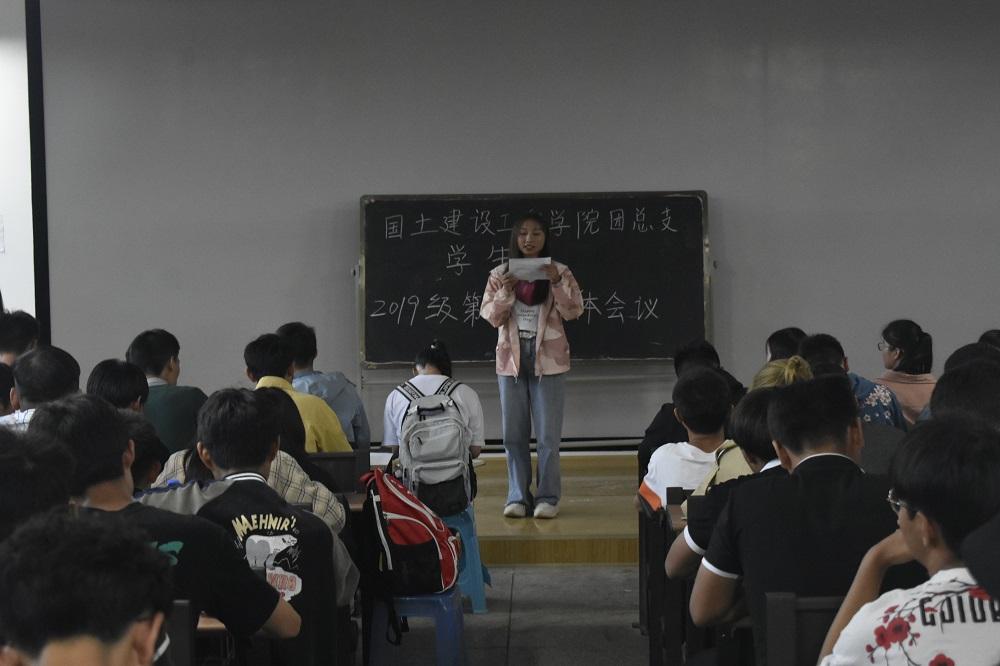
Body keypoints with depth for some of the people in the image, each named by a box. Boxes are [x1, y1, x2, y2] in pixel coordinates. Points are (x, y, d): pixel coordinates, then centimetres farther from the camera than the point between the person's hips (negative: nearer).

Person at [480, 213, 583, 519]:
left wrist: (556, 282, -18)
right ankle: (517, 496, 12)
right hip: (511, 357, 2)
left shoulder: (560, 272, 2)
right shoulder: (500, 274, 6)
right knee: (514, 433, 5)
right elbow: (492, 317, 2)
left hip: (548, 357, -2)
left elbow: (573, 311, -5)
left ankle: (548, 497, 4)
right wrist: (506, 290, -15)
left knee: (548, 433, -2)